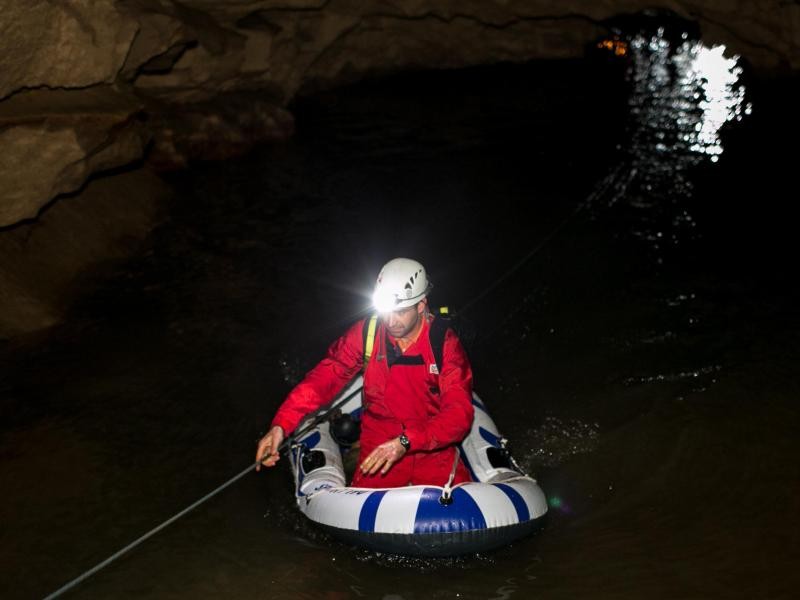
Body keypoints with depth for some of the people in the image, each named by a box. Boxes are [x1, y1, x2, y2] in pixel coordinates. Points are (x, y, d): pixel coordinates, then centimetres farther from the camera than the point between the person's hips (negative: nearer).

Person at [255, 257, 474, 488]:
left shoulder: (445, 342, -11)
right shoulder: (366, 332, -6)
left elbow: (459, 412, -18)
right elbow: (325, 376, -6)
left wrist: (405, 442, -32)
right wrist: (280, 425, -19)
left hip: (433, 444, -1)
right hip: (379, 440, 1)